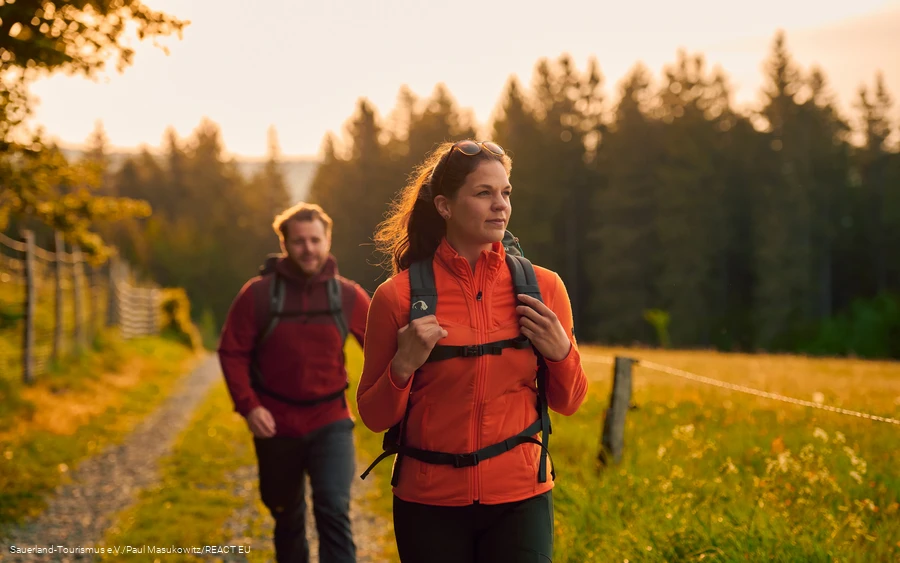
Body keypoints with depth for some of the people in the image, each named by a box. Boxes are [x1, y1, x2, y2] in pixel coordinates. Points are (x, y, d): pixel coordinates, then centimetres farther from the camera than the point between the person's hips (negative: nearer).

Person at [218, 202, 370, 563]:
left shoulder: (348, 296, -5)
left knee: (334, 511, -16)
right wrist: (248, 405, -13)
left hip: (330, 423, -1)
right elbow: (232, 352, -4)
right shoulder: (258, 293, -8)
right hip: (277, 426, 1)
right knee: (286, 513, 18)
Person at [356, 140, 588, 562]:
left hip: (519, 499, 1)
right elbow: (375, 417, 1)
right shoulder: (398, 296, -5)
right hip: (430, 505, -1)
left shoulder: (542, 287, 1)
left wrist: (561, 352, -10)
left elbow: (567, 402, 9)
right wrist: (403, 365, -17)